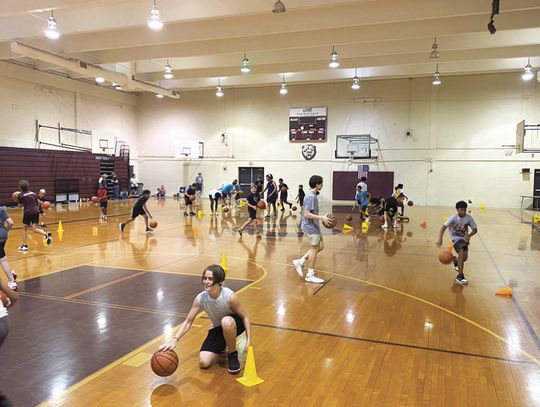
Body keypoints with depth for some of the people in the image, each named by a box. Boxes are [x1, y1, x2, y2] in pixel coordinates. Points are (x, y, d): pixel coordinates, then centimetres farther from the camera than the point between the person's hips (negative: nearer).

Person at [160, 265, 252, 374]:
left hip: (234, 325, -3)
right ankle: (222, 350, 20)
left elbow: (245, 317, -19)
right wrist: (174, 339, -28)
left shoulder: (230, 296, -30)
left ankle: (233, 355, -13)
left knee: (226, 321, -41)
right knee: (203, 362, -15)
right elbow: (188, 321, -14)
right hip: (217, 329, 3)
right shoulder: (200, 298, -21)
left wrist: (249, 340, -24)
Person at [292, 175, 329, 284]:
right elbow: (307, 214, -25)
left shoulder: (313, 195, 11)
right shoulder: (311, 197, -20)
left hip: (314, 226, 10)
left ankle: (300, 262, 18)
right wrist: (321, 217, -28)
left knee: (320, 246, 15)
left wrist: (322, 217, 19)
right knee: (314, 249, 0)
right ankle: (310, 275, 11)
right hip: (310, 227, -10)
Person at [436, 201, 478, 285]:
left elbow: (475, 229, -2)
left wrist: (469, 235, -24)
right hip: (456, 238, -4)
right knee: (461, 252, -28)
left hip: (464, 238, 4)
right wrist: (440, 239, -34)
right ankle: (460, 276, -23)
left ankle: (455, 260, 36)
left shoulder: (469, 218, -10)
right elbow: (443, 227, -21)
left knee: (464, 257, -7)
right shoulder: (454, 218, -18)